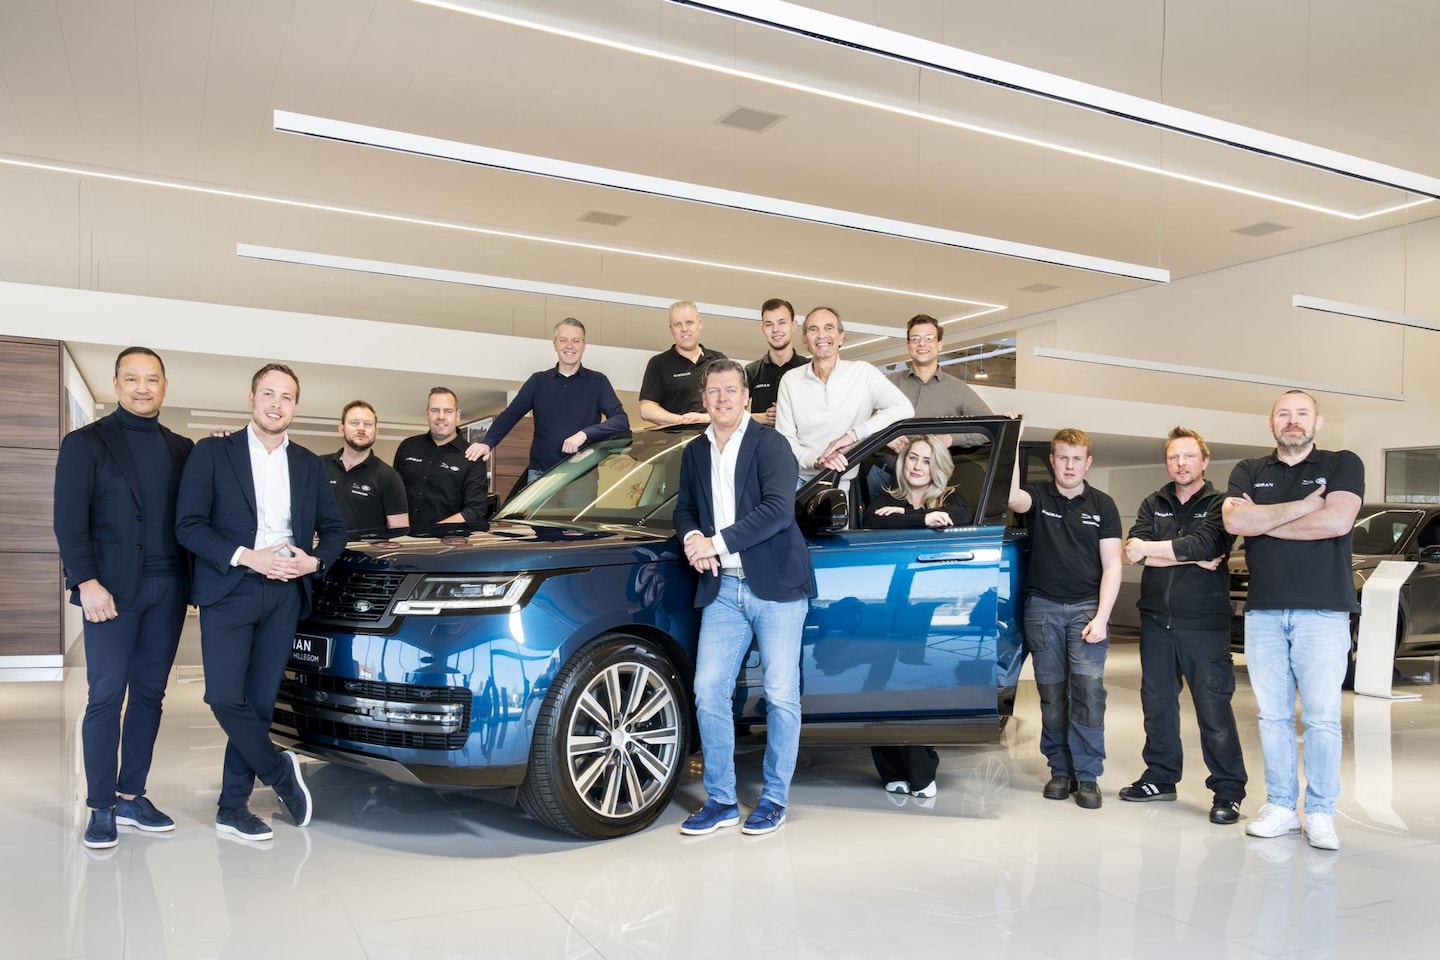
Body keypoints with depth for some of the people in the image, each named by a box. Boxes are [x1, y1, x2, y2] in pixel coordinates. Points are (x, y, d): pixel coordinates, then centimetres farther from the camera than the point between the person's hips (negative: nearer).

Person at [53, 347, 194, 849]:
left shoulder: (181, 448, 13)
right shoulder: (85, 442, 1)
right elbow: (69, 520, -6)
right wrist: (86, 583, -14)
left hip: (168, 588, 4)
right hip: (113, 589, -4)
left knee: (149, 694, 8)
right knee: (106, 697, -3)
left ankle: (131, 796, 17)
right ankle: (101, 808, 5)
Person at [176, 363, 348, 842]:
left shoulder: (309, 464, 13)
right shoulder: (212, 453, 1)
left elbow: (334, 528, 15)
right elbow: (188, 525, -5)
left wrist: (314, 561, -6)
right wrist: (246, 557, -16)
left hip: (285, 594, 3)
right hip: (229, 591, -3)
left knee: (260, 701, 6)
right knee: (225, 697, -12)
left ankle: (233, 807, 17)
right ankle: (280, 772, 11)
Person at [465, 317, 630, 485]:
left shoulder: (597, 382, 4)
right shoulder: (538, 381, 12)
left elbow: (622, 420, -7)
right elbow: (509, 415, 6)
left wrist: (585, 433, -22)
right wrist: (487, 443, -12)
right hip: (540, 473, 2)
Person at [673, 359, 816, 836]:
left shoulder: (769, 443, -6)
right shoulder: (695, 452, 13)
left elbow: (779, 509, -17)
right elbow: (684, 507, 20)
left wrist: (718, 542, -19)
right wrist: (692, 538, -4)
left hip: (775, 585, -5)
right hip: (722, 588, 5)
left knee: (781, 696, 1)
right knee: (708, 692, 1)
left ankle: (774, 799, 17)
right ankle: (720, 801, 14)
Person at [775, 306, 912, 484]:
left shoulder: (863, 373, 4)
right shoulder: (790, 380, 9)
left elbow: (905, 409, -8)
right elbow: (784, 439, 4)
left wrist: (853, 434, -17)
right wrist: (816, 461, -16)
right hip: (801, 482, 0)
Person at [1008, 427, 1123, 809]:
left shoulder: (1102, 505, 8)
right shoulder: (1038, 496, 6)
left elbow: (1111, 566, 4)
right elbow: (1010, 497, -20)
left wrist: (1101, 617, -6)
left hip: (1087, 607, 0)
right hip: (1043, 606, 0)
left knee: (1089, 689, -8)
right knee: (1052, 692, 4)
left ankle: (1087, 776, 0)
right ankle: (1060, 770, 14)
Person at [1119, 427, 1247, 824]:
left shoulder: (1219, 505, -1)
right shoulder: (1153, 505, 12)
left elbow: (1202, 544, -20)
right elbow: (1134, 551, -4)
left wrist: (1150, 549, -10)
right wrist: (1191, 558, -12)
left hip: (1204, 623, -5)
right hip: (1156, 620, 5)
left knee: (1214, 707, -3)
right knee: (1156, 702, 12)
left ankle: (1228, 790, 6)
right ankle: (1161, 777, 25)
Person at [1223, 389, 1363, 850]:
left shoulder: (1343, 465, 5)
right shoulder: (1248, 472, 12)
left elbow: (1337, 521, -14)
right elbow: (1235, 521, -7)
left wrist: (1263, 521, -7)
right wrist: (1304, 505, -10)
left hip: (1323, 611, -3)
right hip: (1263, 612, 3)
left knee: (1321, 718, -3)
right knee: (1273, 716, 6)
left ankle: (1320, 813, 8)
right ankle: (1280, 807, 15)